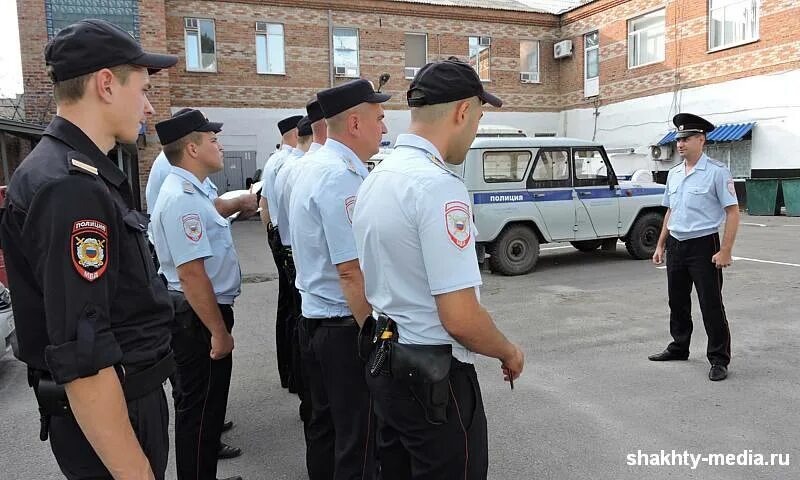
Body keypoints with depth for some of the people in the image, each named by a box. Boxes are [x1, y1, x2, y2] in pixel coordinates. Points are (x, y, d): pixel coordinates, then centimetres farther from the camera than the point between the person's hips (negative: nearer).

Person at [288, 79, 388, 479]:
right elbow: (351, 271, -26)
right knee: (360, 440, 3)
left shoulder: (313, 165, 11)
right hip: (345, 326, -10)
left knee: (324, 424, 22)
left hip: (313, 316, 10)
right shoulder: (342, 176, -21)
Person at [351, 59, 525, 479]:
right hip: (433, 377, -8)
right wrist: (508, 353, -6)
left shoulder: (376, 177, 5)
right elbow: (460, 318, -24)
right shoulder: (439, 185, -23)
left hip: (382, 361, 9)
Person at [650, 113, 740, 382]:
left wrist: (725, 251, -17)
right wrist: (660, 245, 14)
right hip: (675, 246, 7)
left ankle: (719, 360, 11)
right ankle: (679, 347, 32)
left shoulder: (717, 172, -9)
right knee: (677, 301, 16)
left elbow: (732, 212, -11)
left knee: (711, 305, 0)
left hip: (703, 246, -6)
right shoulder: (673, 174, 11)